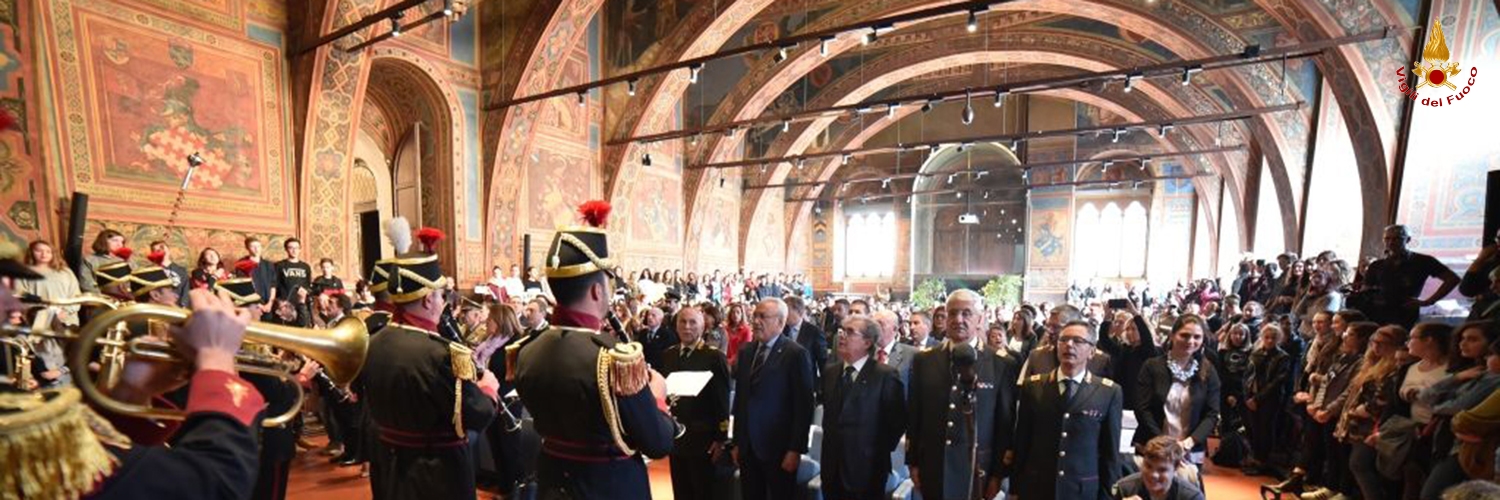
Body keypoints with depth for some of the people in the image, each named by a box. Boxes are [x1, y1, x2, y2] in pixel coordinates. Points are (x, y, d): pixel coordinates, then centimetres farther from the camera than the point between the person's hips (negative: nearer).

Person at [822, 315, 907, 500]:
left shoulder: (885, 375, -12)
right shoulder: (830, 372, 5)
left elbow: (898, 420, -9)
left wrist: (881, 452, -5)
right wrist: (831, 441, 9)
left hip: (867, 468, -5)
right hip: (832, 466, 5)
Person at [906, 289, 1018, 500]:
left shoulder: (1001, 364, -5)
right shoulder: (924, 360, 1)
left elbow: (1006, 423, -2)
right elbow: (913, 416, 5)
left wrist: (998, 474, -1)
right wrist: (913, 462, 4)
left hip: (978, 471, -1)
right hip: (932, 470, 2)